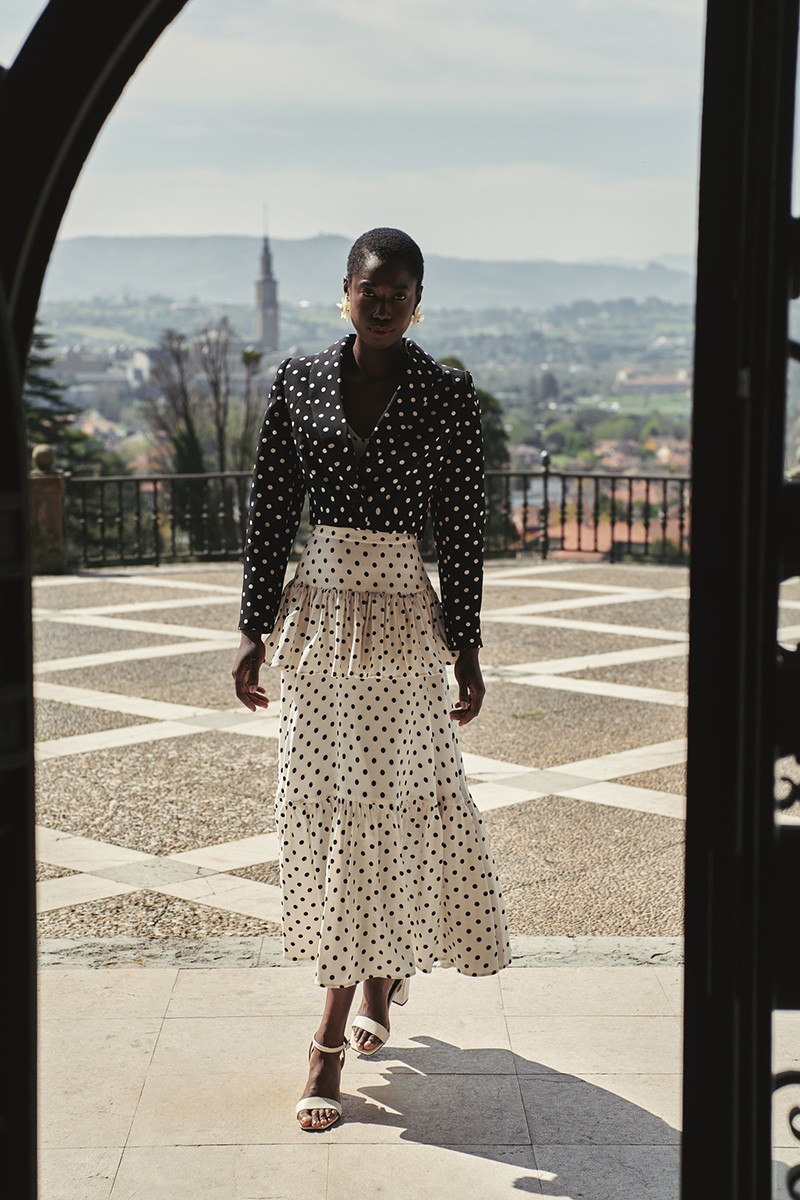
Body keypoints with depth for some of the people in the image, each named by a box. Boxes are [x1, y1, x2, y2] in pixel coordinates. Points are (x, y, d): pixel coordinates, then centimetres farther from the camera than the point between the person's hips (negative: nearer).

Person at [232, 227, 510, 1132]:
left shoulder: (448, 395, -3)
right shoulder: (298, 381, 4)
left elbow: (462, 530, -1)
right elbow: (270, 511, 6)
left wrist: (465, 649, -2)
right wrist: (255, 631, 3)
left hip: (402, 615, -3)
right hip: (320, 607, 3)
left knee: (383, 803, -2)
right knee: (327, 802, 9)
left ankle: (331, 1041, 6)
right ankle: (383, 981, 34)